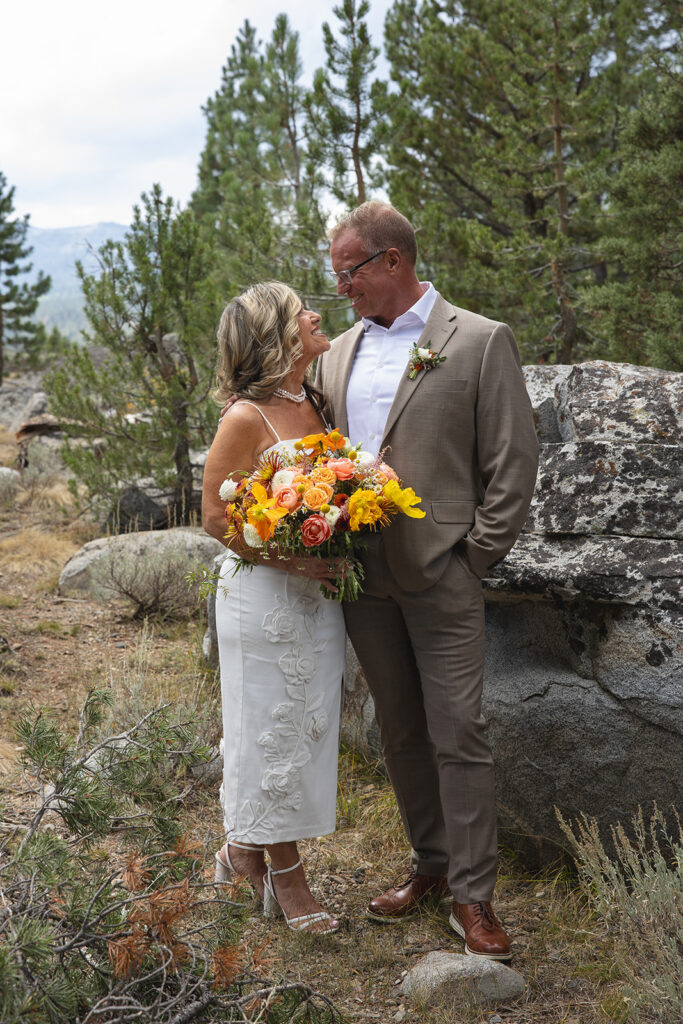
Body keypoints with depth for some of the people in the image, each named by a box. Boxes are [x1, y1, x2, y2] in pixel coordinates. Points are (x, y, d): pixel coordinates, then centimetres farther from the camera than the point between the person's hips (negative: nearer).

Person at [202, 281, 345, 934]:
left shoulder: (315, 404, 6)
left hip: (319, 592, 8)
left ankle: (246, 847, 31)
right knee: (272, 727, 5)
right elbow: (214, 516, -12)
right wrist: (284, 559, -20)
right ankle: (283, 870, 22)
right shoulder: (246, 419, -16)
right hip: (264, 593, -8)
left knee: (308, 724, 14)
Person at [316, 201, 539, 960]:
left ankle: (472, 893, 11)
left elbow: (514, 463, -7)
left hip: (440, 576, -5)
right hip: (364, 576, 6)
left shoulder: (480, 343, -6)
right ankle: (430, 863, 29)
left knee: (457, 734, -1)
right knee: (399, 730, 14)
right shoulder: (339, 353, 12)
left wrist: (470, 560, -9)